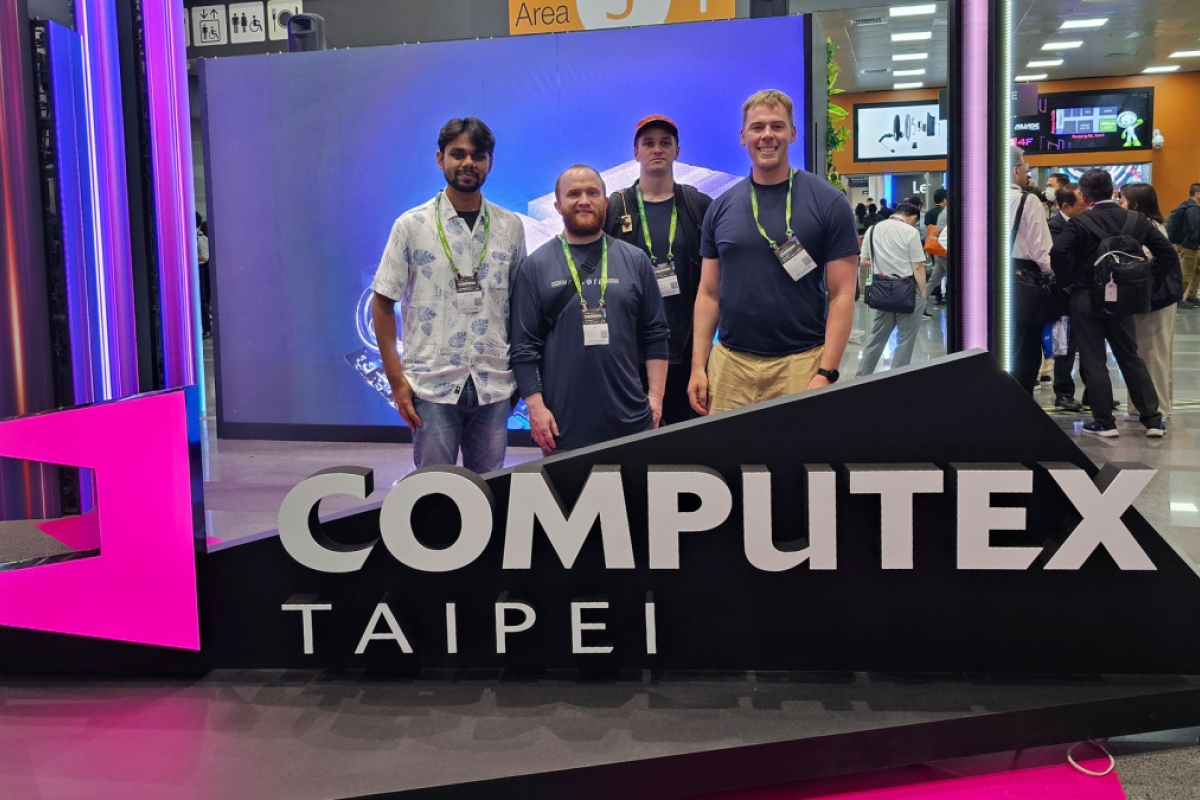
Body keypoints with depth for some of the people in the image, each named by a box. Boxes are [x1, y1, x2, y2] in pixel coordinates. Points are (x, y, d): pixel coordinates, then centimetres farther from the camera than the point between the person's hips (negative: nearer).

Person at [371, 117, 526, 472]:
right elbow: (382, 303, 1)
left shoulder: (510, 227, 6)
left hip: (494, 386, 2)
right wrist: (396, 379, -5)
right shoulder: (411, 225, -1)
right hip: (432, 386, -2)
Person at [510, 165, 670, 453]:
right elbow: (524, 346, -1)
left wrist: (656, 395, 0)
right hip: (563, 423, -1)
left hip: (631, 418, 2)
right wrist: (535, 406, -7)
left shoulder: (635, 260, 6)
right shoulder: (535, 266, 1)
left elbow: (656, 334, 7)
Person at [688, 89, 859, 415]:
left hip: (800, 362, -2)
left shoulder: (828, 203, -3)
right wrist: (698, 366, 2)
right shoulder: (721, 208, 6)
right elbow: (709, 293, 9)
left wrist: (826, 373, -13)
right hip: (729, 362, 3)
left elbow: (841, 295, -5)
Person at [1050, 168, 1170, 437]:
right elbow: (1168, 253, 1)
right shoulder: (1136, 220, 2)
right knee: (1131, 357, 14)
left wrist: (1066, 282, -11)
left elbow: (1059, 253, -27)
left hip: (1086, 299, -4)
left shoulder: (1079, 222, -11)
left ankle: (1104, 422, 8)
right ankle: (1152, 419, 16)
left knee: (1093, 362, 5)